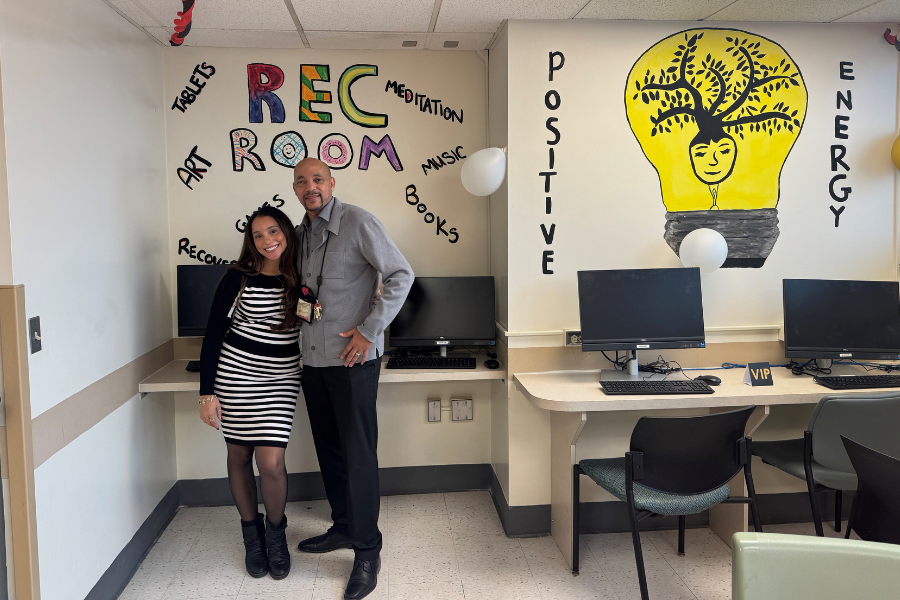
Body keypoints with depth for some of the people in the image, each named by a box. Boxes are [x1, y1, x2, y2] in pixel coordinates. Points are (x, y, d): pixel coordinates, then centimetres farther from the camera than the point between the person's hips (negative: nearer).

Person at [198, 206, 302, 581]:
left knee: (271, 462, -9)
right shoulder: (238, 278, -5)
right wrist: (207, 393, -7)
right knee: (239, 456, 9)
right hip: (235, 373, 0)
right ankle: (251, 533, 30)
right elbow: (213, 335, -4)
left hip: (281, 380, 1)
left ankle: (276, 533, 18)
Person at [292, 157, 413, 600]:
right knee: (329, 449, 16)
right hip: (313, 359, 7)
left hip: (353, 359, -7)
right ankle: (344, 528, 33)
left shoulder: (356, 222, -9)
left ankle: (367, 551, 9)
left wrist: (369, 331, -17)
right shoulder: (300, 234, 13)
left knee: (358, 454, -3)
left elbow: (401, 274, -13)